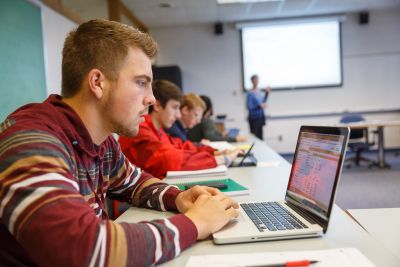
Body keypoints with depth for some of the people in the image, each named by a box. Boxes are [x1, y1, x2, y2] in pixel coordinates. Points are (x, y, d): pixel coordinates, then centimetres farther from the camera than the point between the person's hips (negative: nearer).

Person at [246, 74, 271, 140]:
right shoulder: (250, 93, -16)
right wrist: (259, 106, -27)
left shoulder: (260, 92, 6)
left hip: (260, 117, 7)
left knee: (260, 135, 13)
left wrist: (266, 93, 11)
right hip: (254, 118, -7)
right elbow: (249, 107, -19)